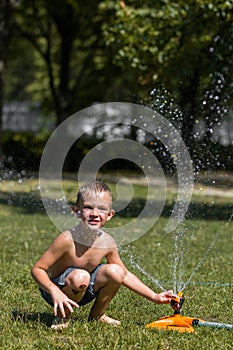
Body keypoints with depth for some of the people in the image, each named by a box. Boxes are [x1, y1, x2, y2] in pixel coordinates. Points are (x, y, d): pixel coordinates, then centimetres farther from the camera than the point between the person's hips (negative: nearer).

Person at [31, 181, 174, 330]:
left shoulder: (107, 242, -10)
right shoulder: (68, 239, -28)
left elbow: (126, 275, 4)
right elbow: (37, 269, -25)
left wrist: (155, 297, 1)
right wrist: (54, 292, -41)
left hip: (83, 290, 6)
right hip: (56, 286, -6)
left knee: (116, 272, -13)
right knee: (80, 276, -35)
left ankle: (97, 314, 10)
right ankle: (62, 316, -7)